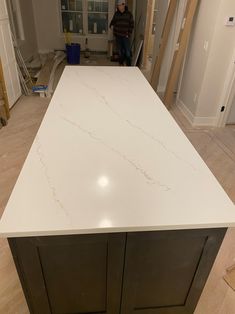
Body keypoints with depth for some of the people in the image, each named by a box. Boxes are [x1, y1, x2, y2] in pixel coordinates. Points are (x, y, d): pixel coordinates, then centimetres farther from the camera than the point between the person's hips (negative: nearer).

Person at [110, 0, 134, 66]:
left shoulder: (129, 14, -4)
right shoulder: (116, 13, 4)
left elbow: (131, 25, -3)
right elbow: (113, 21, 16)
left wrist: (129, 34, -10)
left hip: (126, 36, -3)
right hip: (118, 35, 3)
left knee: (128, 52, -6)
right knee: (120, 51, 11)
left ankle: (129, 66, 3)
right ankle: (121, 63, 24)